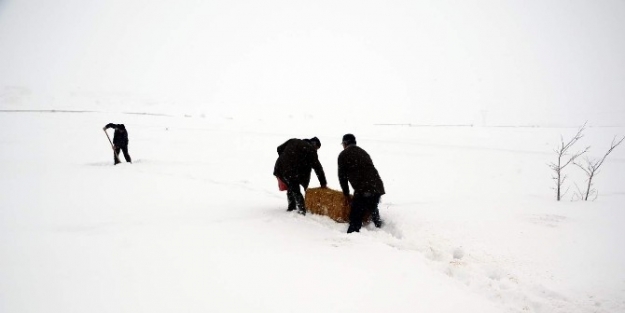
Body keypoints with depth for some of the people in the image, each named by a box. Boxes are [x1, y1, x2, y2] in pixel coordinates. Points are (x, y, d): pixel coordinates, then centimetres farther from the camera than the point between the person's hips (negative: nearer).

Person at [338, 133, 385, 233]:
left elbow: (342, 176, 9)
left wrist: (346, 193, 21)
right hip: (377, 187, 7)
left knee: (355, 217, -4)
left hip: (363, 189, -7)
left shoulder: (343, 155, 8)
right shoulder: (363, 152, 26)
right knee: (373, 210, 28)